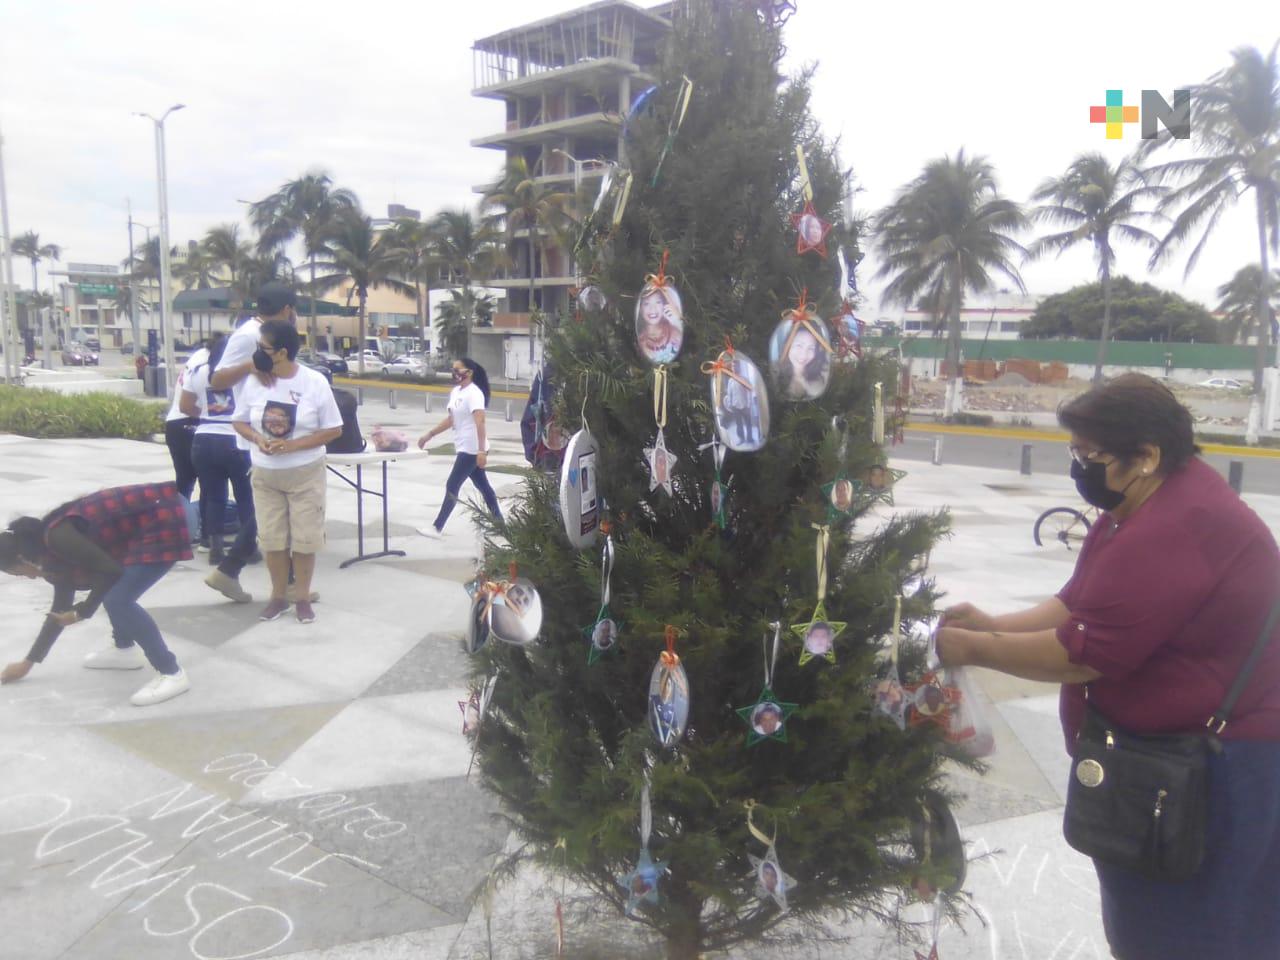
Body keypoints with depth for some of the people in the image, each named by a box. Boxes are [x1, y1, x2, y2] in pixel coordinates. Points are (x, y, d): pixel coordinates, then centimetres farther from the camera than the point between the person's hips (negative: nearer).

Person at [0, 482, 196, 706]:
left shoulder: (58, 536, -10)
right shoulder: (54, 546, 20)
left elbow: (110, 571, -15)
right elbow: (61, 608, 28)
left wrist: (82, 611, -1)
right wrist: (28, 661, 36)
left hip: (169, 520, -11)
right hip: (158, 516, 11)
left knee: (118, 601, -9)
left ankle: (172, 674, -5)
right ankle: (125, 650, 35)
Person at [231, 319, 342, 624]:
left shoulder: (315, 382, -12)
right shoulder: (253, 381, -4)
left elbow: (333, 429, -8)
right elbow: (239, 422, 7)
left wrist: (292, 445, -19)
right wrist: (258, 439, -15)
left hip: (306, 474, -2)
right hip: (265, 475, 3)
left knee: (305, 538, 4)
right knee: (272, 538, 8)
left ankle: (302, 597, 21)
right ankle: (278, 595, 26)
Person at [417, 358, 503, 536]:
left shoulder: (474, 393, -17)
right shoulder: (455, 392, 11)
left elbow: (480, 422, -24)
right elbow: (451, 419, 21)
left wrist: (481, 451, -31)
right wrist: (429, 435, 20)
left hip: (472, 449, -9)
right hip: (464, 447, 9)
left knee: (452, 486, -4)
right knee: (482, 486, 14)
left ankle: (437, 528, 4)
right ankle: (499, 522, 22)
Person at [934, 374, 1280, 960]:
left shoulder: (1172, 533, -31)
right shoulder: (1146, 503, 4)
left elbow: (1083, 653, -28)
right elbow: (1083, 604, 9)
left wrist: (976, 648, -18)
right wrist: (995, 624, -3)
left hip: (1221, 770, -10)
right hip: (1172, 754, 10)